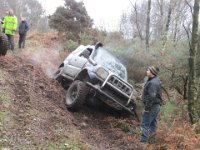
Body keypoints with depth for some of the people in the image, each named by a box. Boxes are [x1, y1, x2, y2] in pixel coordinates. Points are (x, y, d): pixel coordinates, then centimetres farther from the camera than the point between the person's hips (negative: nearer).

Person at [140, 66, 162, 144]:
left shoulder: (153, 83, -21)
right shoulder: (155, 80, 13)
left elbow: (151, 97, -26)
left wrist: (147, 108, -23)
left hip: (152, 106, -10)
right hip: (156, 106, 10)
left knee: (145, 124, -7)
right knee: (152, 123, 15)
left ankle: (144, 141, -5)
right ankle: (151, 140, 23)